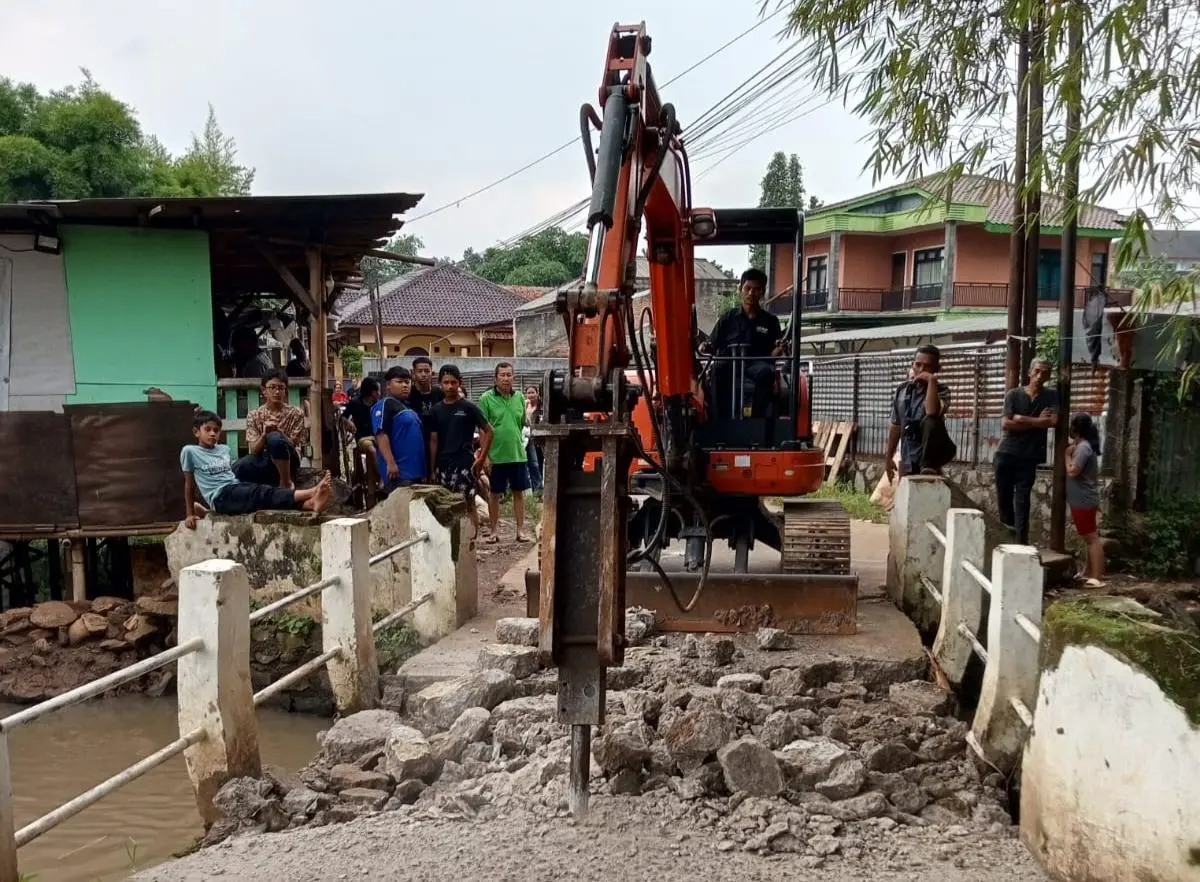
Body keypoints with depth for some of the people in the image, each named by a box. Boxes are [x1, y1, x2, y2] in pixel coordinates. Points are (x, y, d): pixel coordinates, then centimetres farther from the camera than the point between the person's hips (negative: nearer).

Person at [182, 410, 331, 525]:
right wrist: (190, 514, 9)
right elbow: (189, 484, 9)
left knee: (264, 493, -25)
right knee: (264, 493, -27)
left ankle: (311, 503, -52)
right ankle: (312, 492, -48)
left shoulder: (224, 449, 20)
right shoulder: (189, 451, 6)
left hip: (238, 489, 5)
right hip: (221, 497, -5)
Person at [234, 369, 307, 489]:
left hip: (287, 460, -2)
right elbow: (254, 450, -4)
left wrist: (278, 431, -24)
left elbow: (292, 445, -6)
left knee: (275, 437, -36)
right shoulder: (254, 415, 2)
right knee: (237, 468, -31)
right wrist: (265, 434, -25)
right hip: (265, 460, 2)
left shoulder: (295, 413, -2)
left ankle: (286, 483, -24)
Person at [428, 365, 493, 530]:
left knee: (468, 505, -2)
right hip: (443, 465, 4)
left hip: (465, 464, -4)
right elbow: (433, 441, 9)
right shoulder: (436, 410, 7)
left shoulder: (468, 408, -3)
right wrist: (432, 468, 5)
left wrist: (482, 458, -6)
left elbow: (488, 431, 0)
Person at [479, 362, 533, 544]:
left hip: (518, 454, 3)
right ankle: (494, 530, 18)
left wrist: (520, 443, 9)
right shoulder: (486, 399, -6)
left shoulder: (520, 397, 5)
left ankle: (521, 529, 17)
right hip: (496, 455, -3)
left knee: (519, 492, 8)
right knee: (495, 494, 8)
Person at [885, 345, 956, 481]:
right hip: (908, 460, 5)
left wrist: (932, 380, -28)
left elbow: (932, 412, -33)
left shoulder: (941, 390, -9)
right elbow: (896, 426, 14)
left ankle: (929, 466, -17)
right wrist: (889, 457, 14)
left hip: (931, 454, -5)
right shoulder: (901, 390, 6)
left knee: (931, 421, -32)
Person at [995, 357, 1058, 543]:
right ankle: (1009, 529, 27)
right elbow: (1005, 424, -9)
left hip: (1029, 456, -1)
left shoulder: (1051, 396, 5)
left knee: (1022, 499, -5)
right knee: (1003, 496, 7)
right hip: (1006, 453, 1)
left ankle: (1021, 543, -5)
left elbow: (1053, 421, -12)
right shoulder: (1013, 394, 3)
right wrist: (1038, 422, -9)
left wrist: (1022, 419, -9)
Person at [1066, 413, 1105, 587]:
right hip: (1083, 500, 11)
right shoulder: (1085, 446, 13)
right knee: (1090, 537, 17)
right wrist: (1072, 452, 9)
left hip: (1083, 501, -11)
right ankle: (1090, 573, 26)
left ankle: (1097, 578, -10)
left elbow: (1072, 471, -22)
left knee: (1092, 538, -10)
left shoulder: (1083, 447, -18)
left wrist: (1068, 454, -9)